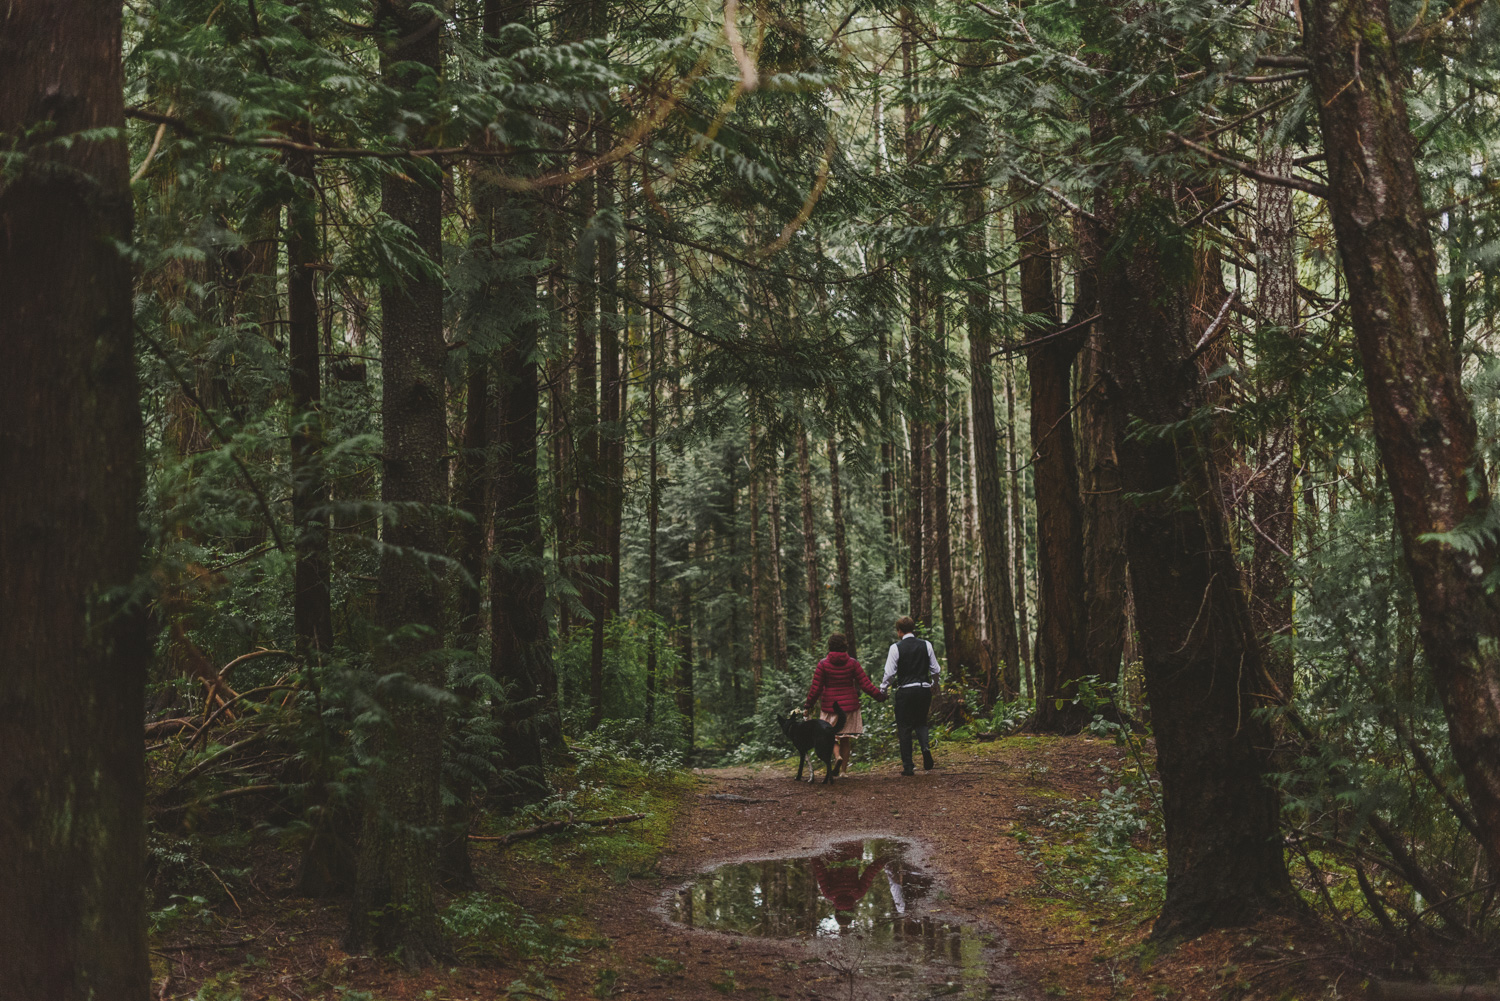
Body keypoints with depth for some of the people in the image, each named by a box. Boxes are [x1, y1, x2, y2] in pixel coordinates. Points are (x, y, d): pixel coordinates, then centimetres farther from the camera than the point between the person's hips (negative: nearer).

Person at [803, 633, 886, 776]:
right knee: (846, 740, 10)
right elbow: (865, 683, -3)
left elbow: (816, 688, -4)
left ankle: (837, 756, -21)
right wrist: (878, 695, 8)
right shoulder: (852, 663, -2)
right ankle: (843, 769, 12)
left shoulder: (823, 664, -6)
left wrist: (809, 703, 8)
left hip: (830, 706, -2)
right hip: (849, 705, 2)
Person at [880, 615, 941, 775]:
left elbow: (890, 673, -8)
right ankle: (925, 747, -9)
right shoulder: (926, 645, 4)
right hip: (924, 689, 3)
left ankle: (908, 767, 5)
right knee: (921, 722, 21)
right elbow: (935, 669, 7)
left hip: (905, 691, -3)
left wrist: (883, 687, 9)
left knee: (904, 728, 6)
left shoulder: (896, 648, -7)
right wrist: (933, 685, 26)